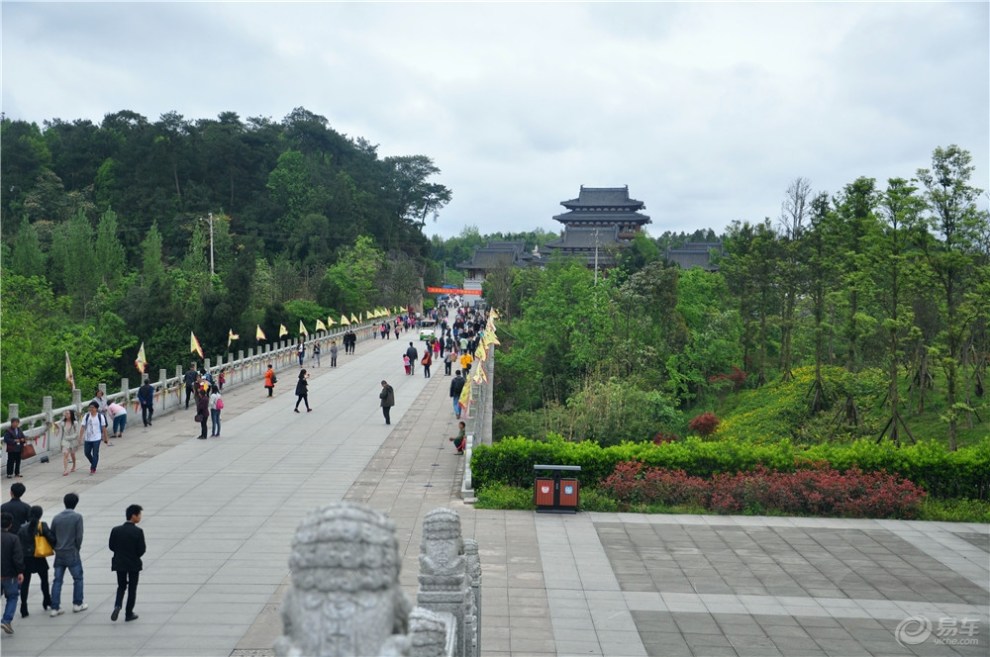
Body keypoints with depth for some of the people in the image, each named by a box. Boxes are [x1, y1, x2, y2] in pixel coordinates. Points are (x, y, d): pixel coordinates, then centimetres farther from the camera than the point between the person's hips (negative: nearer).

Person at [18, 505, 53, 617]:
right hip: (39, 558, -1)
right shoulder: (42, 526, -11)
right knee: (44, 580, 20)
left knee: (25, 583, 6)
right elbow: (51, 539, -17)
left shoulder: (23, 528, -4)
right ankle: (47, 602, 32)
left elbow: (18, 543, -2)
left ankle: (24, 609, 4)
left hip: (25, 558, 1)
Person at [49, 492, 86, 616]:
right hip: (72, 554, -4)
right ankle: (77, 604, 15)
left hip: (59, 554, 4)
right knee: (78, 578, 11)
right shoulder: (77, 517, -10)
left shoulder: (56, 518, 3)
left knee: (57, 580, 7)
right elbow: (79, 536, -12)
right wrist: (77, 549, 5)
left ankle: (55, 608, 5)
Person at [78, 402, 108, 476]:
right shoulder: (86, 416, -1)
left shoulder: (100, 417, -4)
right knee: (87, 453, 9)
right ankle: (93, 463, 34)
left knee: (95, 454, -4)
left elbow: (103, 428, 3)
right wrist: (80, 437, -9)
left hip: (96, 439, -3)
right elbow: (83, 427, -3)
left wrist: (105, 438, 7)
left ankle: (93, 468, 5)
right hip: (87, 438, 3)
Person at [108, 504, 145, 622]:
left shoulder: (116, 530, -5)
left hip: (119, 564, 3)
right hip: (134, 564, -3)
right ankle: (129, 614, 15)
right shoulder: (138, 531, -17)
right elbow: (141, 550, -15)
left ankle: (117, 606, -6)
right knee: (132, 588, 10)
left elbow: (112, 546, 0)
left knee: (121, 586, 19)